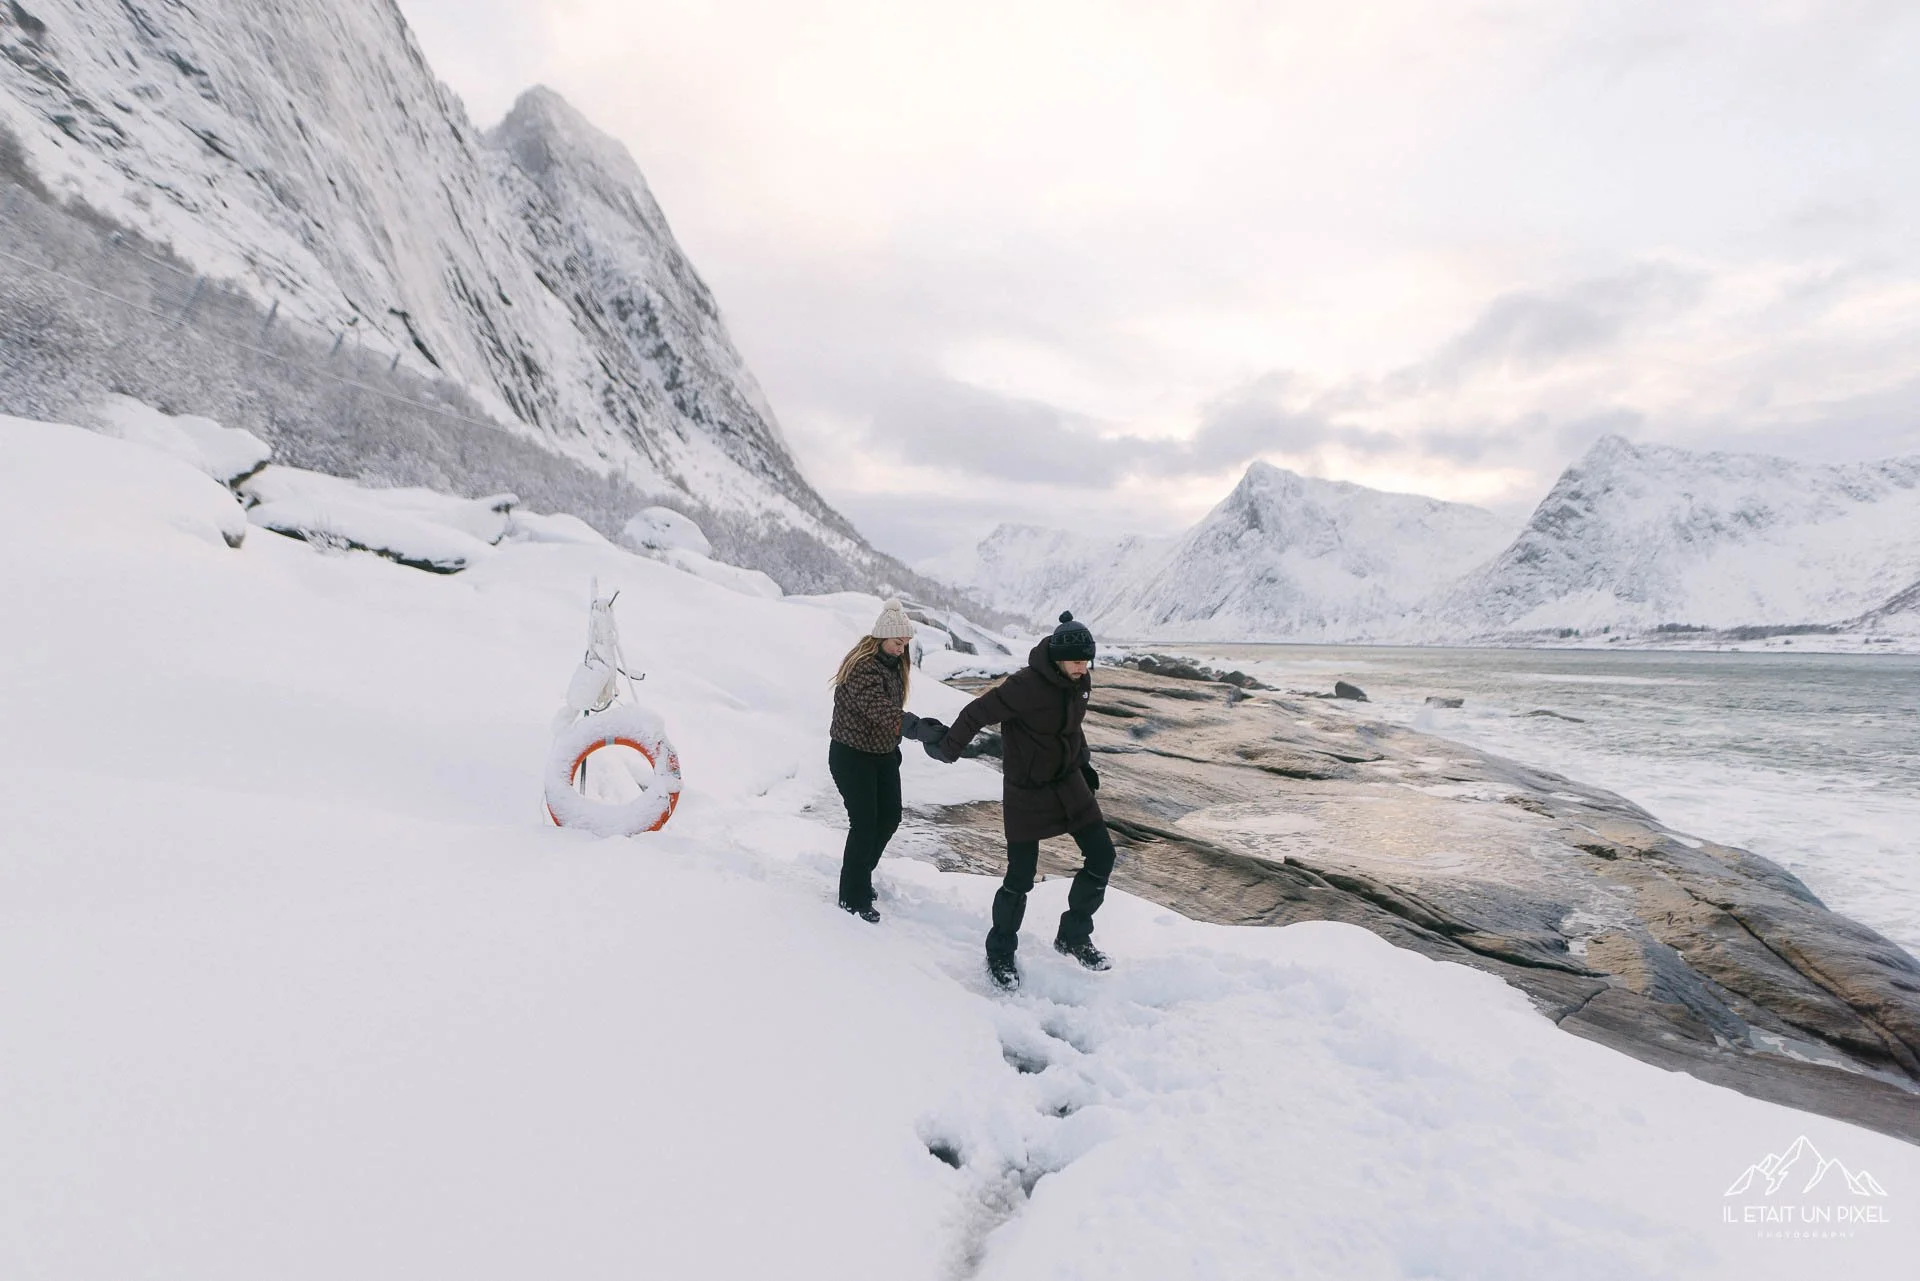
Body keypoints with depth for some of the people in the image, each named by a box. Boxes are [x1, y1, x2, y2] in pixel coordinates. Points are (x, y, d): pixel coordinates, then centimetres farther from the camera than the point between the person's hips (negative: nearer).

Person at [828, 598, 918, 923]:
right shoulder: (862, 667, -26)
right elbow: (881, 710, -41)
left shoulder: (894, 664, 4)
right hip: (852, 756, -9)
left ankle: (860, 875, 35)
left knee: (889, 819, 12)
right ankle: (854, 898, 9)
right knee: (865, 824, -6)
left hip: (883, 753, 9)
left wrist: (895, 747, 12)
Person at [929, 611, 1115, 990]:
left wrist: (1083, 762, 13)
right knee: (1020, 878, 0)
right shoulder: (1026, 685, -27)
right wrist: (947, 749, -12)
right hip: (1026, 792, -7)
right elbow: (977, 712, -20)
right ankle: (1000, 954, 24)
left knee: (1101, 856, 4)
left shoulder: (1080, 682, -3)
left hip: (1069, 782, 7)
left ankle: (1074, 937, 24)